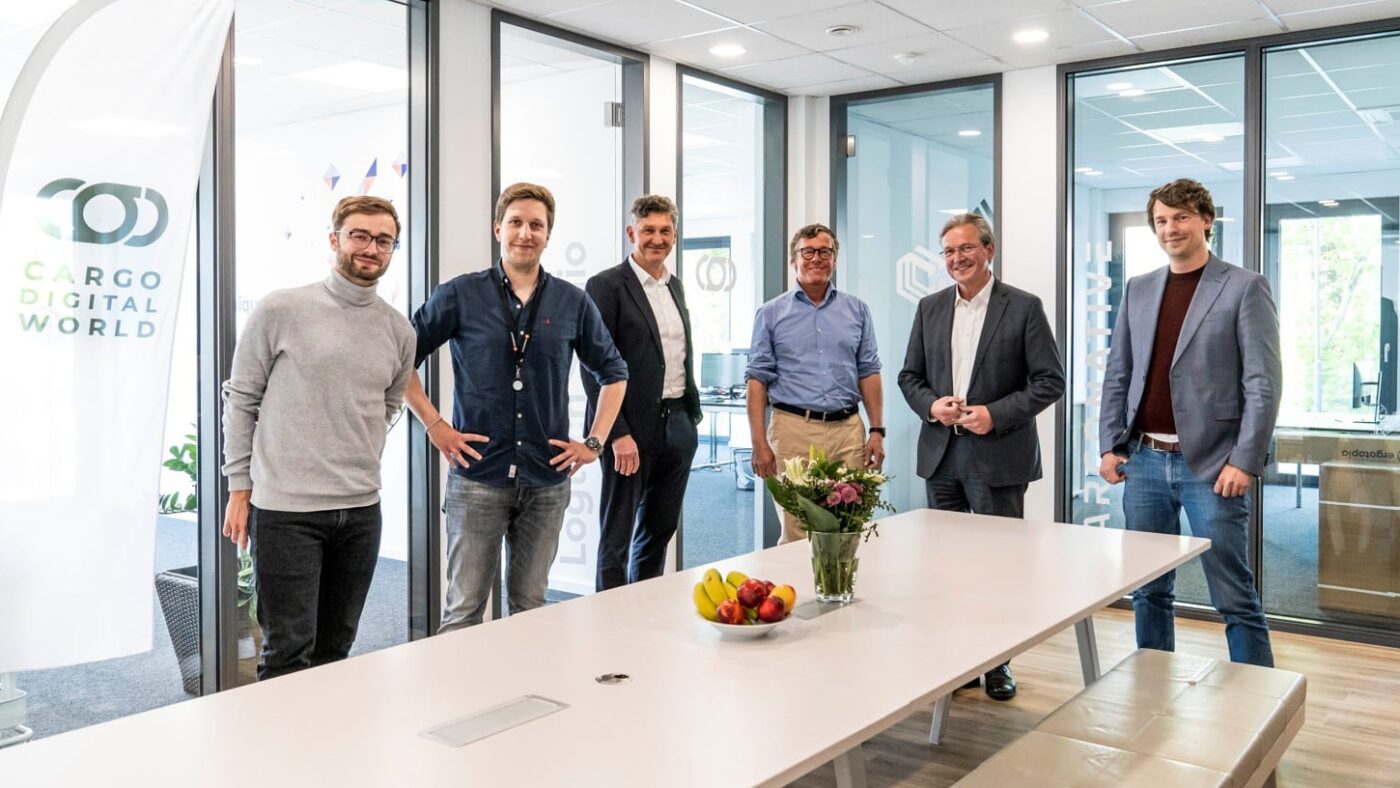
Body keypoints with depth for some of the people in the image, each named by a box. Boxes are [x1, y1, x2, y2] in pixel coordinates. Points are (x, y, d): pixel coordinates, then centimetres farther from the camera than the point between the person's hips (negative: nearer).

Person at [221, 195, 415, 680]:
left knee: (335, 651, 13)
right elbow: (241, 400, 1)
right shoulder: (280, 309, -4)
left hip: (361, 511, 4)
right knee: (288, 654, -2)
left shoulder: (399, 331, 8)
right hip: (284, 510, -4)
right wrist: (240, 488, 0)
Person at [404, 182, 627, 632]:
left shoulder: (573, 303, 6)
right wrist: (434, 425, -3)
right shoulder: (460, 296, -1)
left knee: (530, 607, 12)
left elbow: (613, 372, 16)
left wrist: (595, 442, 7)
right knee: (464, 610, 2)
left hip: (547, 481, 2)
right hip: (478, 478, -2)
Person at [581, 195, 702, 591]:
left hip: (677, 425, 7)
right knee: (617, 535, 3)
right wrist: (618, 434, -19)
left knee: (660, 530, 16)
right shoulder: (606, 286, -9)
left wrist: (692, 414, 14)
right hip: (631, 428, -7)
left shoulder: (675, 285, 14)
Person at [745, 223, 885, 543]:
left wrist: (877, 430, 4)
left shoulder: (857, 310, 12)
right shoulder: (771, 313, 6)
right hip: (793, 429, -2)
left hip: (848, 430, 2)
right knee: (796, 534, -1)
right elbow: (758, 379, 2)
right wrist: (759, 444, -5)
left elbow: (868, 372, 12)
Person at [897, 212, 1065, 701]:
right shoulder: (929, 308, 10)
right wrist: (931, 405, -7)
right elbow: (909, 376, 14)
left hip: (998, 455, -4)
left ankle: (997, 662, 16)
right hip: (941, 454, 4)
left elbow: (1050, 381, -6)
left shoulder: (1023, 308, -3)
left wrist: (996, 414, -16)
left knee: (1000, 559, 2)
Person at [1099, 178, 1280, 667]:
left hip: (1210, 465, -5)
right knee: (1149, 590, 12)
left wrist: (1245, 461, -14)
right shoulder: (1138, 290, 12)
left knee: (1234, 598, 0)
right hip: (1144, 461, 5)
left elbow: (1263, 384, -8)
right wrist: (1110, 445, 5)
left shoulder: (1244, 288, -3)